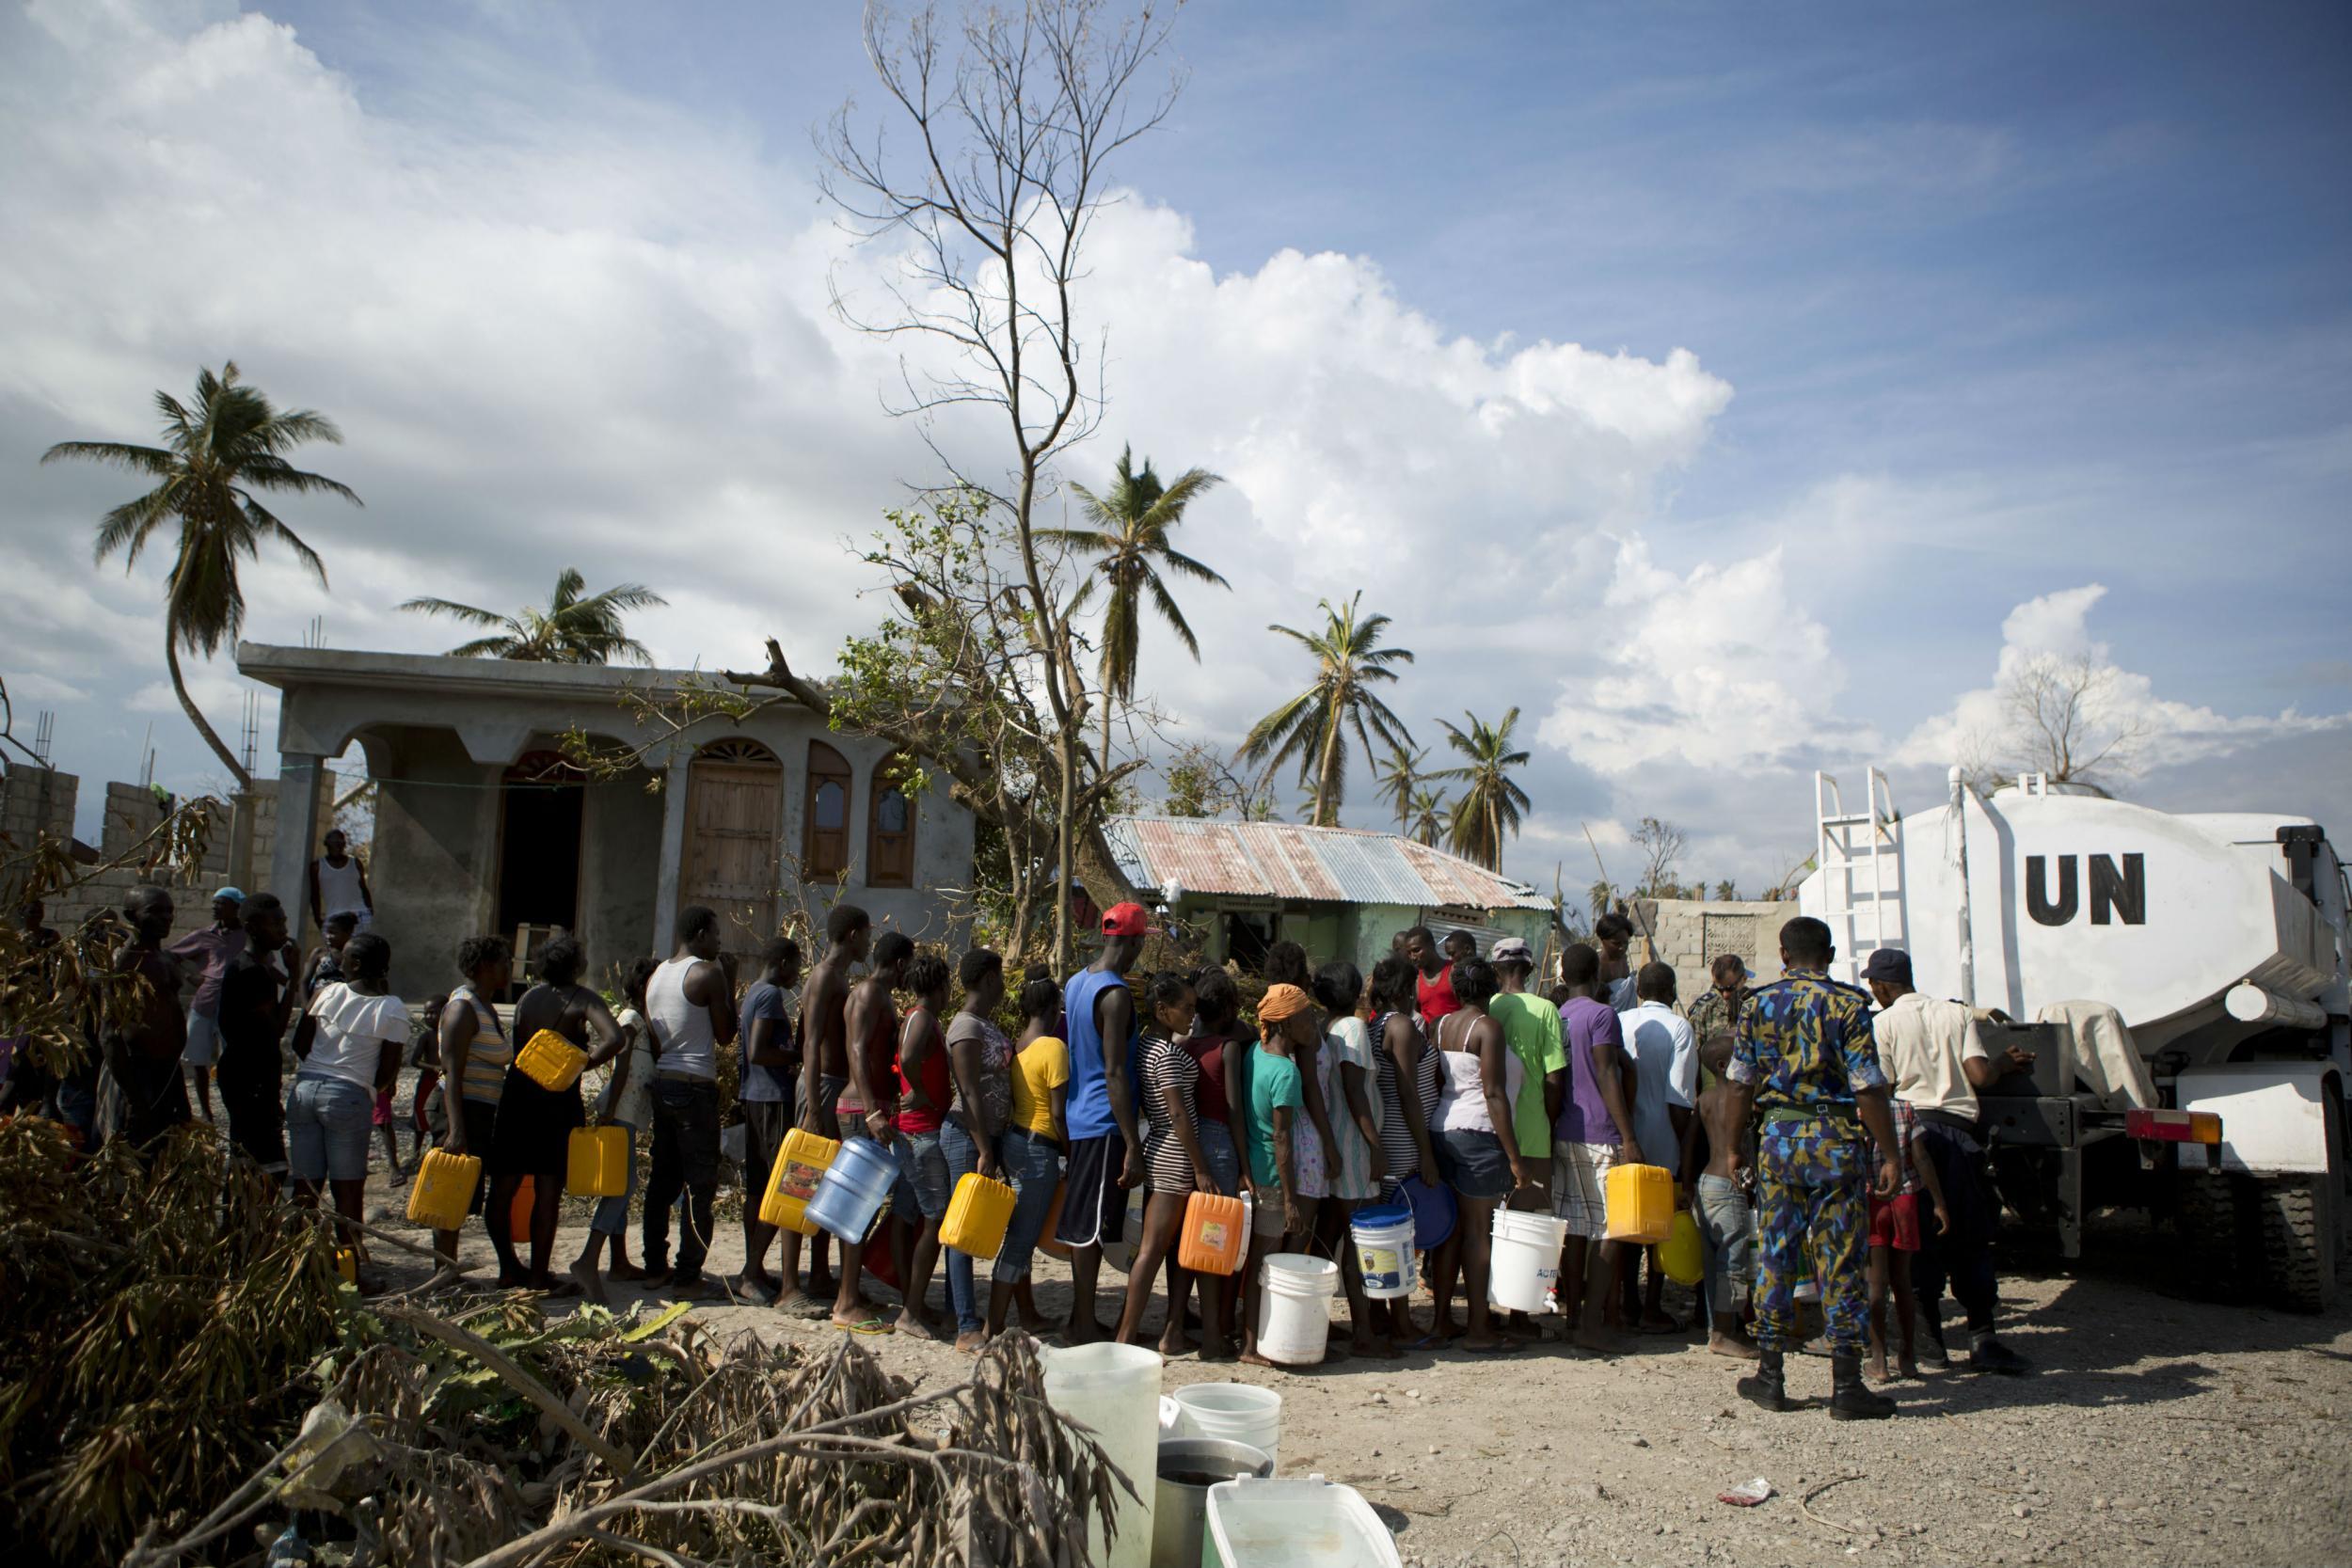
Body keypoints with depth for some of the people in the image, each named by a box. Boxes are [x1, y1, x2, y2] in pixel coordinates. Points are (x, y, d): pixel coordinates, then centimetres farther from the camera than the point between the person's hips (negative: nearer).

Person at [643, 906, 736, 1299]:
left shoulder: (657, 975, 12)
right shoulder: (708, 973, -11)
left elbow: (653, 1040, 15)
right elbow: (725, 1035, -7)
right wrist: (729, 991, 3)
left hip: (662, 1085, 8)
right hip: (696, 1086, -8)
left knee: (663, 1178, 16)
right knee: (701, 1184, -3)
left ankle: (655, 1265, 23)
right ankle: (687, 1277, -3)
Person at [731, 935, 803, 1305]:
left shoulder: (752, 992, 17)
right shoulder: (772, 995, -13)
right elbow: (758, 1052, -21)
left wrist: (791, 1063, 17)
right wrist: (799, 1056, -11)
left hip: (753, 1096, 10)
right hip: (773, 1098, -10)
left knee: (758, 1187, 13)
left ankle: (753, 1270, 20)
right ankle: (752, 1274, -6)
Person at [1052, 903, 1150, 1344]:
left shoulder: (1075, 983, 10)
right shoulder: (1116, 995, -18)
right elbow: (1114, 1074, -22)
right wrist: (1133, 1147, -20)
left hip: (1078, 1119, 9)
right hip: (1105, 1124, -9)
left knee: (1082, 1223, 16)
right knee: (1092, 1228, -2)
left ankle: (1080, 1317, 25)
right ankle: (1084, 1326, 6)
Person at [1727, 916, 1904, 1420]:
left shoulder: (1758, 1005, 4)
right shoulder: (1847, 1004, -6)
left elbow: (1741, 1086, 6)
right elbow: (1868, 1089, -10)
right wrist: (1889, 1156, -4)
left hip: (1778, 1138, 3)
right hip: (1835, 1140, -3)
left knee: (1775, 1256, 10)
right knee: (1841, 1262, 3)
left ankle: (1770, 1377, 15)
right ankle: (1846, 1386, 6)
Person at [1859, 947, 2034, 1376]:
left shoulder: (1883, 1023, 1)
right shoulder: (1957, 1013, 10)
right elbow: (1980, 1076, -1)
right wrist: (2006, 1062, 17)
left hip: (1912, 1128, -2)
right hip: (1959, 1130, 2)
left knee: (1919, 1243, 4)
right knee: (1970, 1241, 10)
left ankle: (1932, 1343, 7)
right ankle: (1982, 1338, 4)